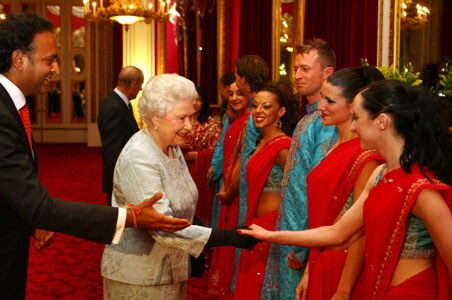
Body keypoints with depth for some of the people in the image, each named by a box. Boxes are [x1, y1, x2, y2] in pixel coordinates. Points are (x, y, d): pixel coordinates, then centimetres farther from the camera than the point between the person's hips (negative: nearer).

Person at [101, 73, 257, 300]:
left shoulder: (173, 147, 3)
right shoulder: (138, 158, -23)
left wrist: (197, 255, 11)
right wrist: (228, 237, -31)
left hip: (171, 269, 8)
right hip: (138, 274, -7)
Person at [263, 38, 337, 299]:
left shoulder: (325, 121, -18)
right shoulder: (308, 118, 11)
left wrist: (302, 246, -20)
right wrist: (288, 235, 13)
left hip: (304, 238, -9)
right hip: (289, 230, 9)